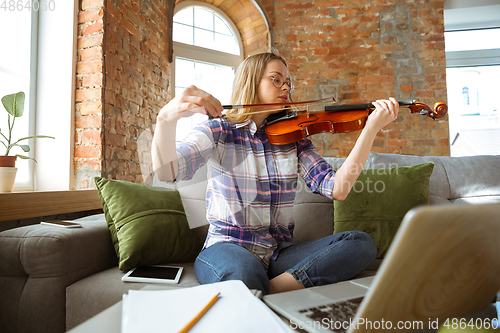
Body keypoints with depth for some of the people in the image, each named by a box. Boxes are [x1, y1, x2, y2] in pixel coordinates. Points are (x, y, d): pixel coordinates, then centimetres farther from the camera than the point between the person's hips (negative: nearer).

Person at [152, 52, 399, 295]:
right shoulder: (219, 130, 0)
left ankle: (273, 289, -18)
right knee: (245, 274, -39)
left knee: (362, 244, -16)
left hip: (280, 254, 5)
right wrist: (167, 118, -36)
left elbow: (337, 189, -5)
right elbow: (167, 172, -16)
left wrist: (371, 129, -13)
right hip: (227, 248, -5)